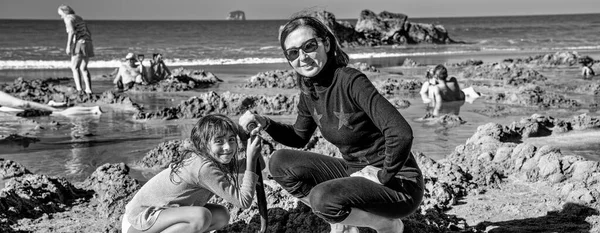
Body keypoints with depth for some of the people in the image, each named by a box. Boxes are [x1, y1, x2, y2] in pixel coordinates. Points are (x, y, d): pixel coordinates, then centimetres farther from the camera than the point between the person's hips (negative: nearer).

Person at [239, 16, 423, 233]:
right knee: (280, 163, -2)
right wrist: (265, 123, 1)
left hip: (400, 184, -8)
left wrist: (385, 176, -21)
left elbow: (401, 134, -35)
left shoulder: (351, 81, -25)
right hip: (355, 172, 8)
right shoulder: (308, 92, 0)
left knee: (324, 198, -32)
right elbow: (299, 137, 18)